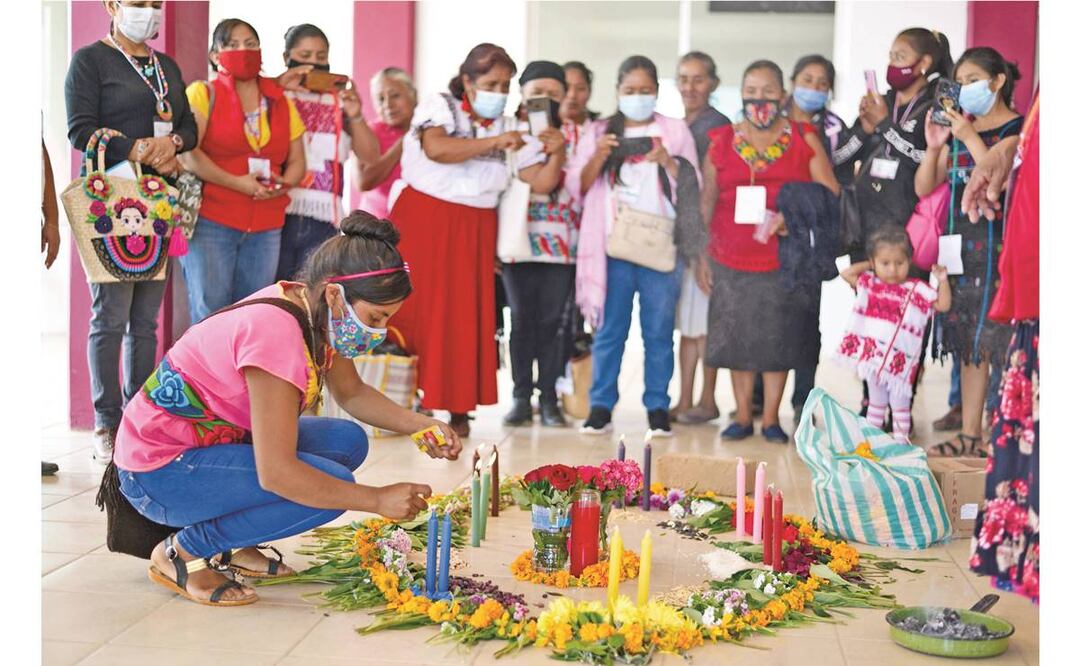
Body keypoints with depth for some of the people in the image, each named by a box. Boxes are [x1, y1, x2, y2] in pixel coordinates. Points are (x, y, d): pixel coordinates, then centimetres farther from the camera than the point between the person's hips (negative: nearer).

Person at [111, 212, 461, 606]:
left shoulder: (313, 310, -3)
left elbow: (352, 394, 13)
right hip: (159, 470, -10)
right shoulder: (275, 330, -31)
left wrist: (420, 426, -3)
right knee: (330, 487, -22)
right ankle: (181, 552, -8)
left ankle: (235, 546, 9)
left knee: (348, 441, 1)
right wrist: (377, 500, -26)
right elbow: (276, 473, -33)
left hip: (216, 439, 10)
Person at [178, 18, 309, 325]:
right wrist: (235, 182, -17)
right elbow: (187, 152, -9)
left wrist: (283, 183, -6)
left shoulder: (282, 103, 17)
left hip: (266, 228, 4)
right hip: (211, 221, -4)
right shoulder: (203, 93, 3)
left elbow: (297, 161, 16)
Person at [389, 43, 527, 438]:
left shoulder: (507, 127, 14)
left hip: (474, 232, 4)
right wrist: (493, 142, -22)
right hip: (425, 222, -4)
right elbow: (436, 149, -22)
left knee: (466, 315, 0)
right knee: (415, 309, -5)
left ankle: (458, 407, 7)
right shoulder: (440, 107, 0)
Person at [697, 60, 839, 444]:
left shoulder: (804, 140, 3)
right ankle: (742, 417, 16)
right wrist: (702, 255, 6)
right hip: (731, 261, 2)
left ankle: (771, 418, 13)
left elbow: (830, 193, 0)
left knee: (779, 339, 2)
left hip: (785, 261, -1)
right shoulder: (721, 142, 8)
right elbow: (706, 203, 10)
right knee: (737, 339, 5)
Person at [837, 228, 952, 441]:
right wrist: (869, 266, 8)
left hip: (899, 359, -4)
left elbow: (943, 305, -7)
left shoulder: (916, 290, -5)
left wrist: (942, 281, -20)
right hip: (873, 357, 4)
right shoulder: (869, 284, 5)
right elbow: (846, 273, 8)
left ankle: (901, 440, 11)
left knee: (899, 402, 5)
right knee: (876, 401, 18)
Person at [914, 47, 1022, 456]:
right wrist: (933, 147, -2)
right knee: (969, 340, 8)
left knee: (1001, 338, -11)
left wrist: (970, 138, -15)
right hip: (961, 239, 7)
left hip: (999, 242, -7)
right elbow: (924, 188, 13)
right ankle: (970, 434, 12)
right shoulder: (958, 129, 17)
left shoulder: (1017, 128, -2)